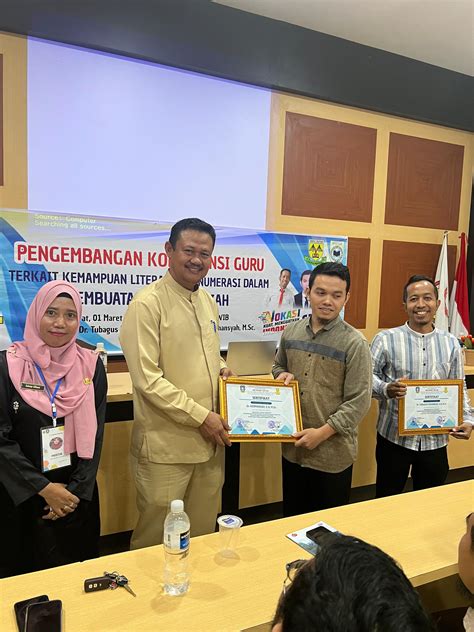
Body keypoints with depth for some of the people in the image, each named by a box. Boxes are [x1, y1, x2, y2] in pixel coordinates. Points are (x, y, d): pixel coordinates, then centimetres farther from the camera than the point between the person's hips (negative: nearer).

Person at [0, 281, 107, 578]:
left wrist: (77, 490, -7)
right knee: (24, 571, 14)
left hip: (77, 493, 2)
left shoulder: (91, 365, -3)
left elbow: (95, 434, -1)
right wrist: (44, 488, -13)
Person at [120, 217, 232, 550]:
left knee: (204, 531, 20)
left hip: (209, 440, 7)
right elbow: (146, 379, -19)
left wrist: (221, 369, 1)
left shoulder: (208, 301, 9)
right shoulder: (148, 303, -14)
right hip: (166, 445, -7)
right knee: (156, 537, 11)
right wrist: (200, 415, -17)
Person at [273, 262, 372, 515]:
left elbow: (359, 402, -15)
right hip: (293, 447, 5)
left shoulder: (354, 343, -14)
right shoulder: (291, 332, 2)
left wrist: (322, 432, -19)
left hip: (333, 453, -4)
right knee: (292, 519, 22)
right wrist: (282, 375, -4)